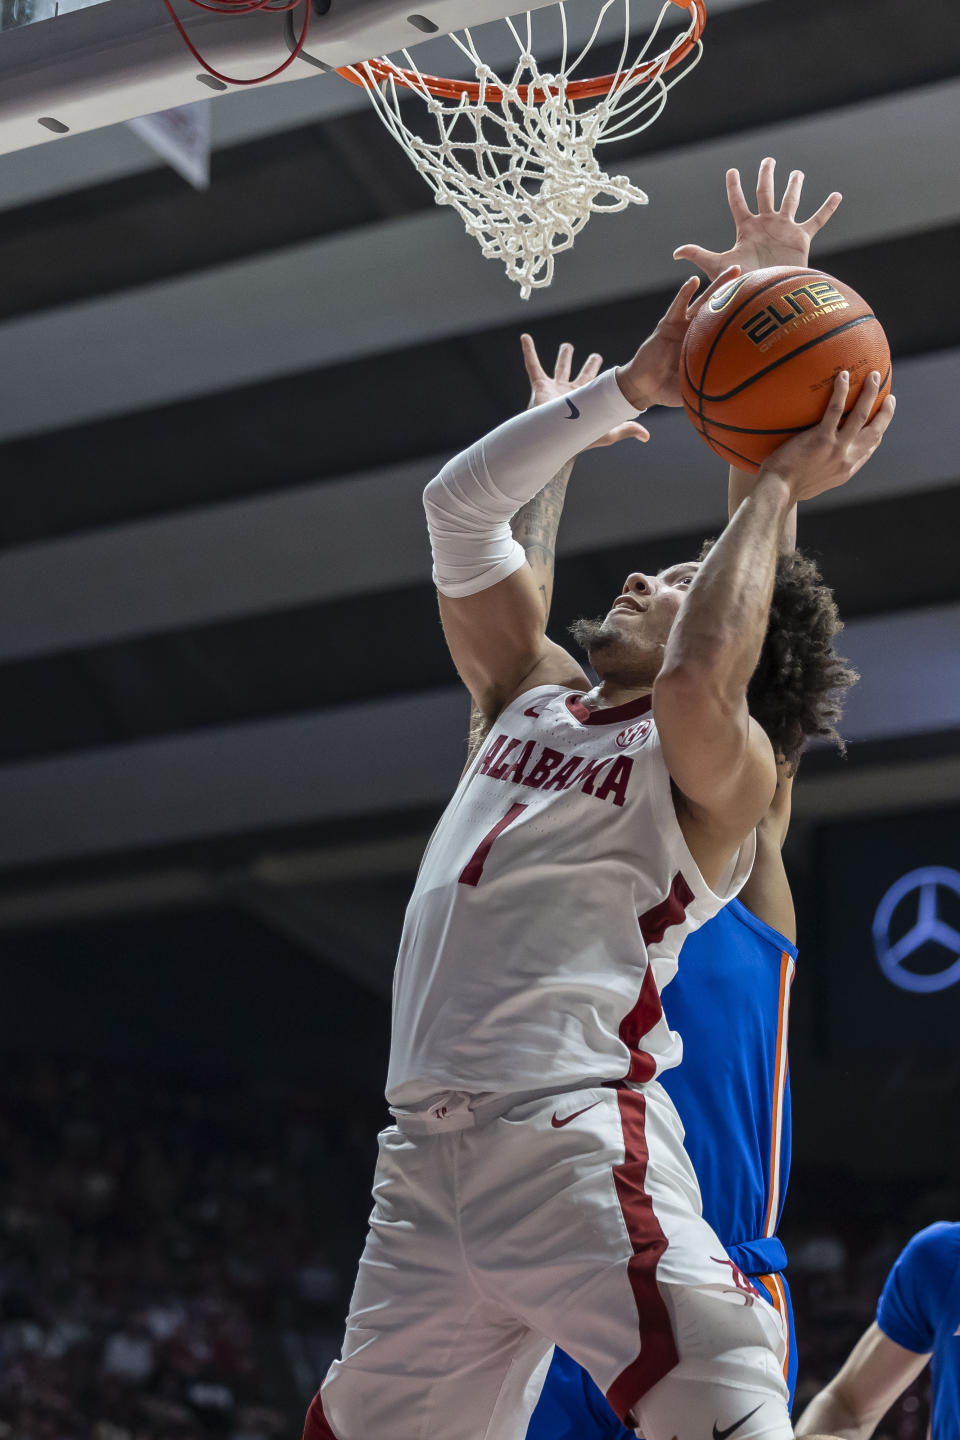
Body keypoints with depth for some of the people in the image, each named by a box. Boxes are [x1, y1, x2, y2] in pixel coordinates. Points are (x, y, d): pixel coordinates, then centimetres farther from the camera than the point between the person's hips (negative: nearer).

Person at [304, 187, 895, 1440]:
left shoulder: (720, 771, -1)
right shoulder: (535, 696, 19)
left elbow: (694, 692, -26)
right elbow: (460, 503, 16)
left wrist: (773, 496, -12)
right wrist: (633, 388, 12)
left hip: (577, 1143, -7)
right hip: (426, 1151, 7)